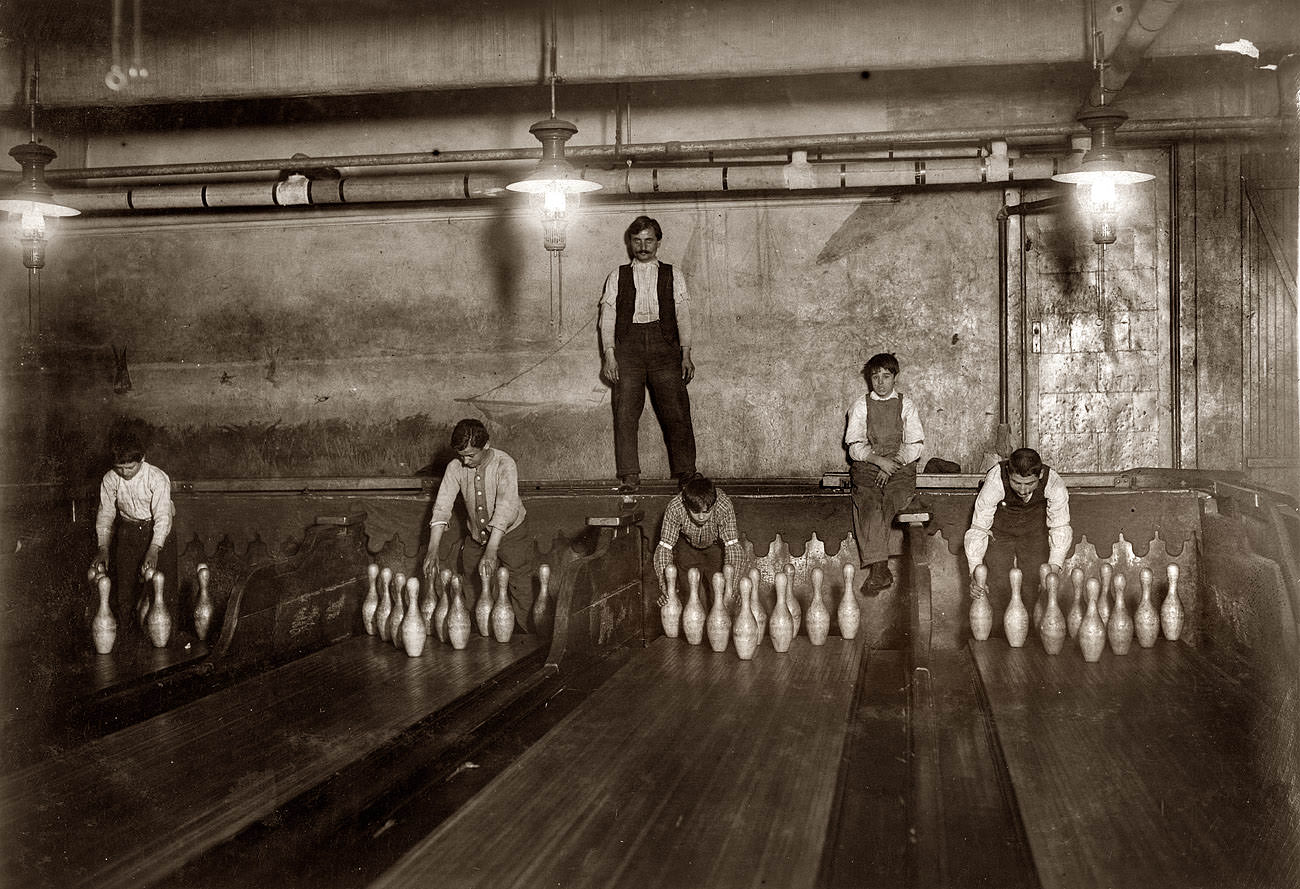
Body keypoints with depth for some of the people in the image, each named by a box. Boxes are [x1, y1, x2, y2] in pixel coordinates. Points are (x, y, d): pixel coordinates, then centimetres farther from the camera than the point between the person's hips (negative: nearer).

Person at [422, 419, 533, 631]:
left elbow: (505, 508, -33)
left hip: (509, 534, -3)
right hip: (475, 538, 3)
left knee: (522, 593, -2)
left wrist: (491, 551, -42)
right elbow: (442, 506, -17)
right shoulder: (455, 468, -12)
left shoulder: (504, 464, -24)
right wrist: (433, 550, -29)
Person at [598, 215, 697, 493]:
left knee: (676, 412, -7)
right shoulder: (617, 277, 15)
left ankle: (686, 475, -2)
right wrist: (609, 354, -4)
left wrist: (686, 354, 0)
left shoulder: (672, 275, 15)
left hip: (663, 345, 0)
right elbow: (608, 317, 8)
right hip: (628, 346, 0)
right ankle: (629, 477, -2)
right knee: (625, 413, -6)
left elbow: (683, 316, 10)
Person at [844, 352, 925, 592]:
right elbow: (854, 446, 3)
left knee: (886, 504, -31)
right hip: (866, 467, 0)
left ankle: (876, 570, -35)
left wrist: (894, 462, -11)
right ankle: (880, 568, -39)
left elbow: (915, 444, 6)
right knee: (870, 505, -31)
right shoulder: (860, 406, 11)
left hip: (901, 467, 0)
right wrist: (878, 460, -15)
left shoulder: (906, 405, 12)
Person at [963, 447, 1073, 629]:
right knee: (997, 587, -10)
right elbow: (978, 528, -30)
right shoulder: (994, 482, -36)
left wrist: (1054, 567, -31)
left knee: (1034, 588, -6)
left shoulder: (1053, 483, -31)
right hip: (998, 531, -1)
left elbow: (1061, 527, -19)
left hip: (1034, 531, 1)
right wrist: (975, 572, -41)